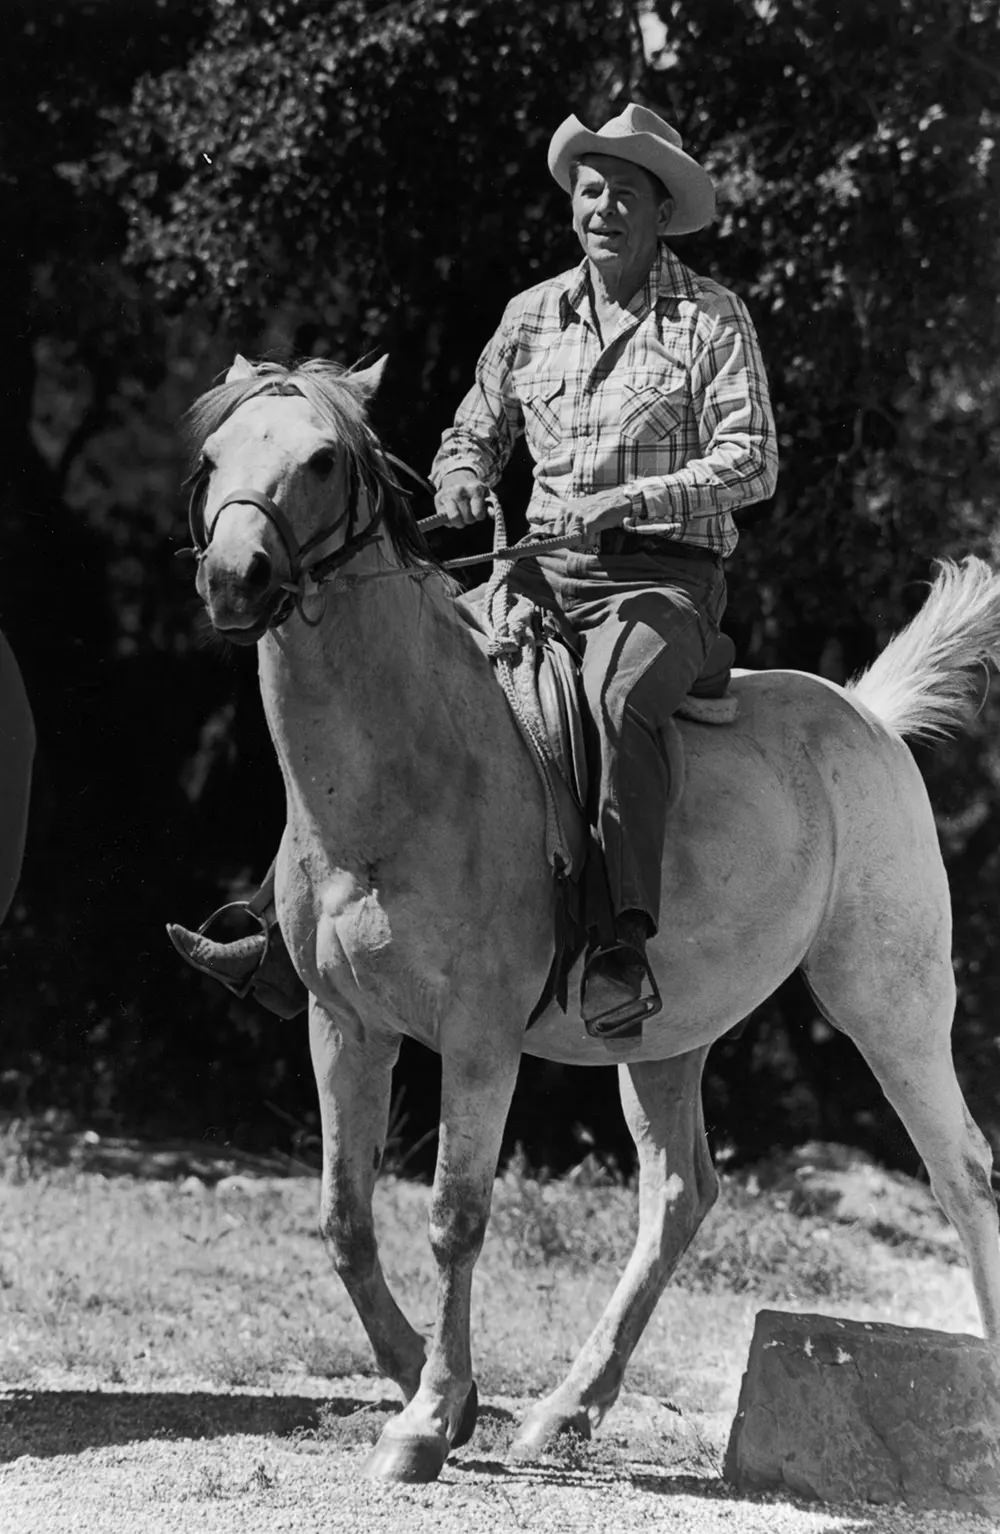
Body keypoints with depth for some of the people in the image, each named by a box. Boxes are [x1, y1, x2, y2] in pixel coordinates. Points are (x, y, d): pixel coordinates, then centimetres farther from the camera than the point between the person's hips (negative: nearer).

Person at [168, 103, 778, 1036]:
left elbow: (752, 463, -8)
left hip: (664, 577, -6)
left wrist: (633, 497, -21)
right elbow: (476, 431, 23)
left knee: (619, 700, -38)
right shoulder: (533, 316, 13)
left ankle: (626, 948, -42)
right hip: (543, 569, 6)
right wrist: (461, 478, -1)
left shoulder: (712, 319, -1)